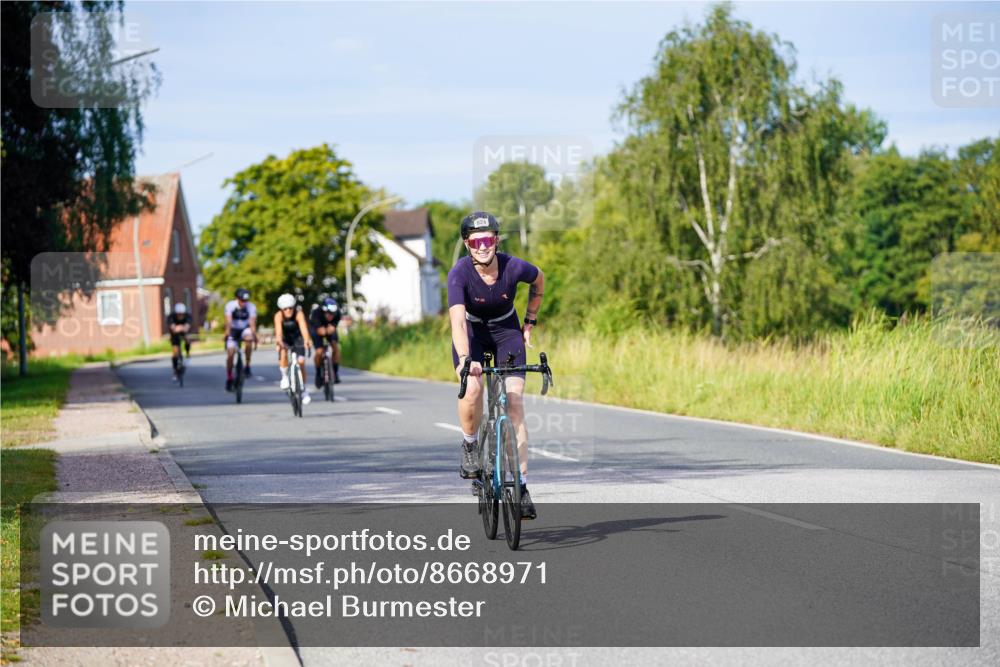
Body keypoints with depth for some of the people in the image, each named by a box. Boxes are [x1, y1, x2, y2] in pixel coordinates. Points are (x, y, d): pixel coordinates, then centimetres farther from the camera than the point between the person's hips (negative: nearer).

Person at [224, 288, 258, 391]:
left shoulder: (251, 307, -19)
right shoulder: (230, 305, -21)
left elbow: (252, 322, -28)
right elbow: (228, 321, -32)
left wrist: (254, 335, -44)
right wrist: (227, 333, -49)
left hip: (245, 329, 0)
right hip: (233, 330, 0)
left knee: (249, 339, -35)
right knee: (230, 354, -11)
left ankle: (247, 366, -22)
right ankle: (229, 379, 7)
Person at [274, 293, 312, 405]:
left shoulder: (299, 314, -30)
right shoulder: (279, 316, -28)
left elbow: (303, 328, -44)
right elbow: (278, 330, -41)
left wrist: (306, 341, -63)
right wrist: (279, 341, -62)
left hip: (297, 337, 0)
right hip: (285, 338, 0)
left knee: (301, 362, -11)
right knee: (283, 352, -32)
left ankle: (304, 390, 7)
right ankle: (285, 377, -10)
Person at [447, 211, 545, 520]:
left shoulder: (515, 268, -24)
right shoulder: (460, 273, -28)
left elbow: (539, 278, 1)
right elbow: (458, 321, -38)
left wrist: (530, 321, 4)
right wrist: (465, 359, -54)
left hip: (507, 331, 1)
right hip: (472, 332, -1)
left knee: (515, 405, -10)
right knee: (472, 389, -29)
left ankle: (521, 486, -8)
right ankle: (469, 446, 1)